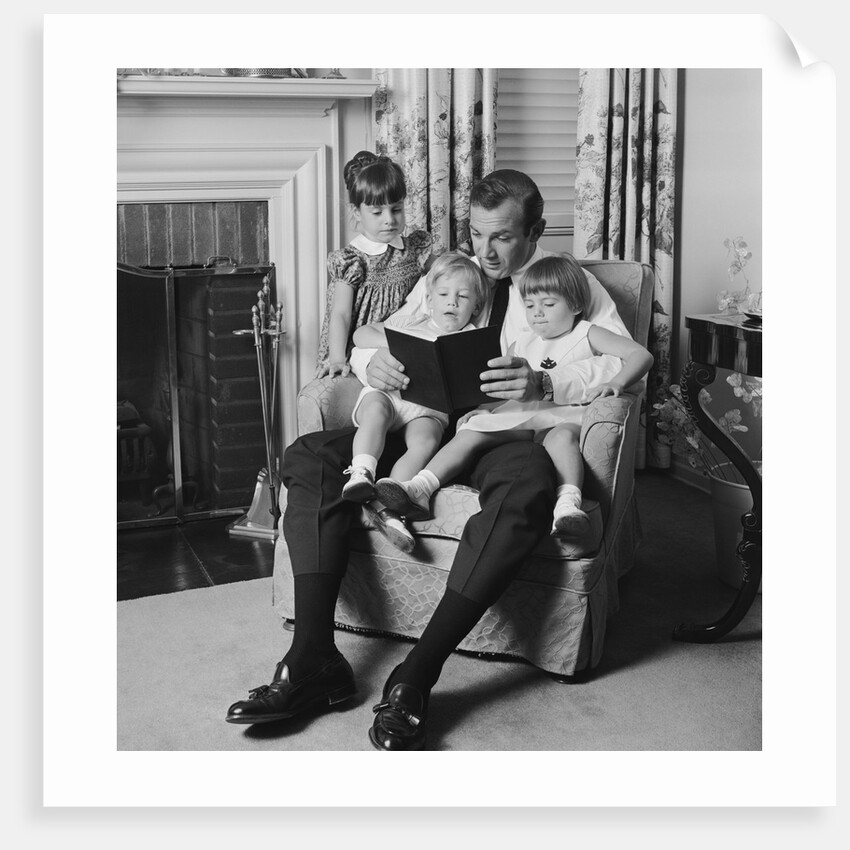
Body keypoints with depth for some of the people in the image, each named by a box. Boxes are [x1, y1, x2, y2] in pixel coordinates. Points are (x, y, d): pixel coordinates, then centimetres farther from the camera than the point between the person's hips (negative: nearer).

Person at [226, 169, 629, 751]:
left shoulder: (574, 284, 8)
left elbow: (626, 362, -7)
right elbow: (375, 344, 19)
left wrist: (543, 382, -26)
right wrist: (376, 362, -8)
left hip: (511, 432, -4)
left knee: (529, 482, -41)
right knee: (310, 457, -17)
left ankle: (417, 676, -38)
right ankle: (313, 660, -25)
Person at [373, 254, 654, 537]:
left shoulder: (587, 334, 9)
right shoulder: (522, 343, 24)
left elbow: (641, 355, 0)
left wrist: (615, 383, -20)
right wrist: (484, 407, 3)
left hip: (565, 415, -4)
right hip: (520, 413, 4)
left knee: (561, 436, -41)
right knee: (470, 432, -20)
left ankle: (568, 504, -58)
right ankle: (419, 488, -31)